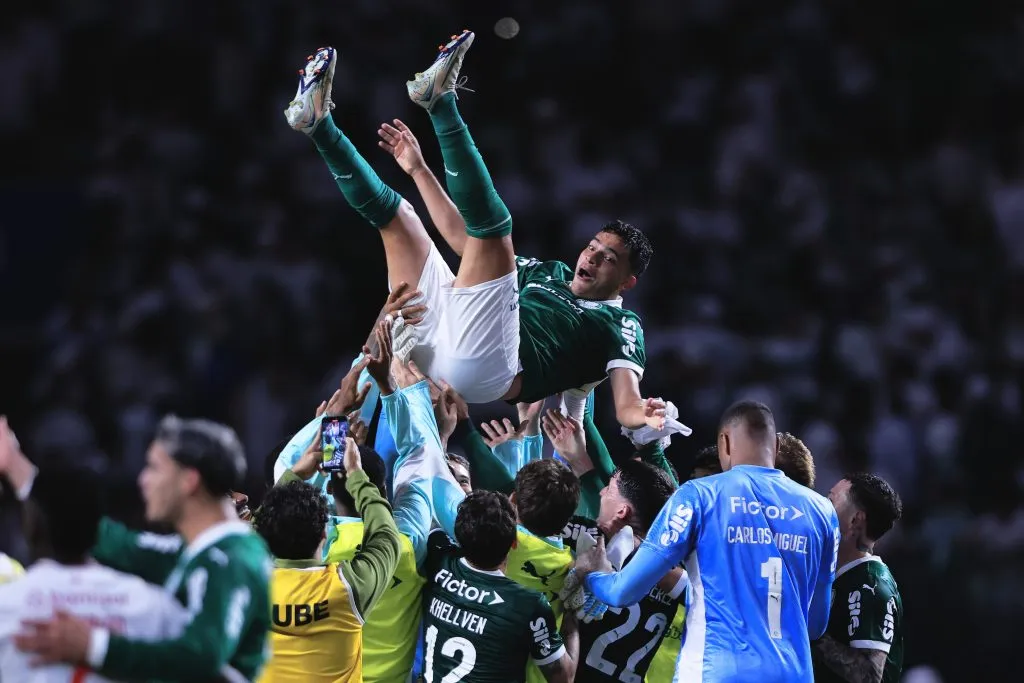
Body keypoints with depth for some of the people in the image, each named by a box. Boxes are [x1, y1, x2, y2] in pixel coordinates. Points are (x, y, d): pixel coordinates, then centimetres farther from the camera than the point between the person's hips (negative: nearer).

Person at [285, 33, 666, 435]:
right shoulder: (549, 274, 36)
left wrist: (643, 416, -30)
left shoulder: (620, 326, 16)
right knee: (392, 209, 20)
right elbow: (461, 237, 40)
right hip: (432, 341, 8)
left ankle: (440, 100, -19)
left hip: (487, 369, -8)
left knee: (490, 225, -20)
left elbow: (626, 404, -4)